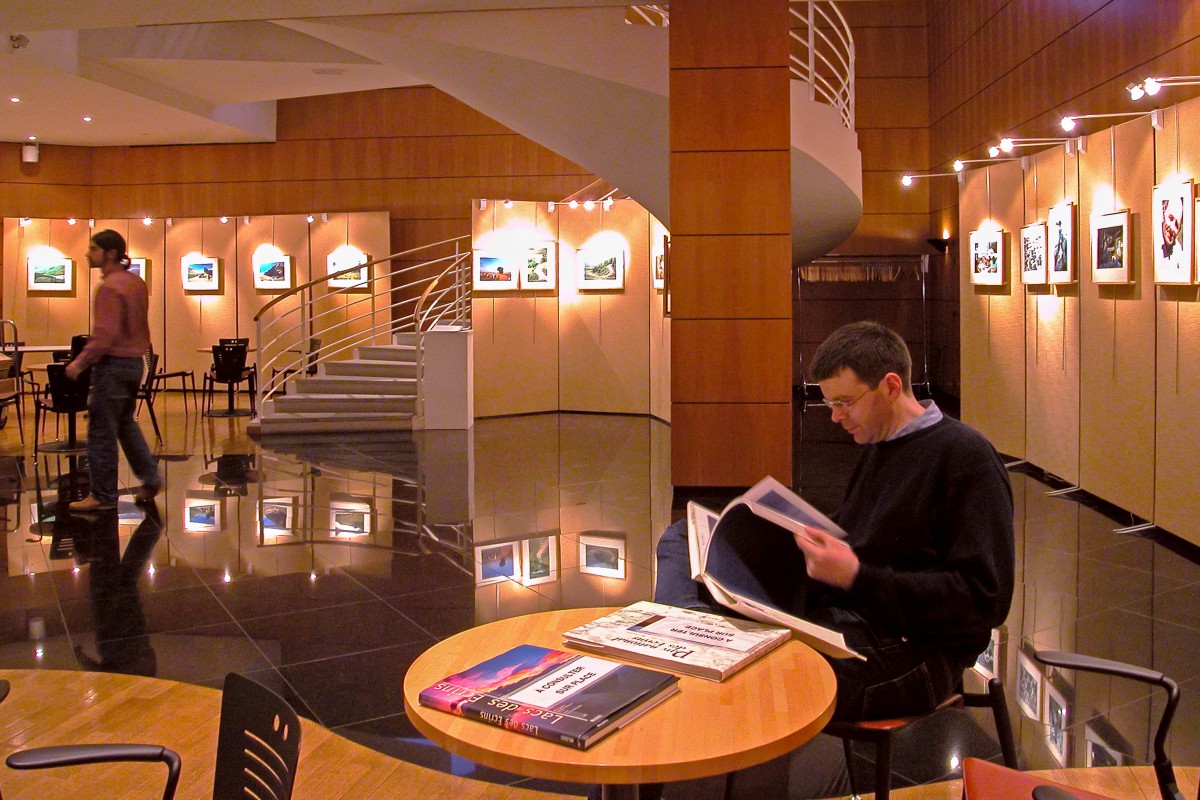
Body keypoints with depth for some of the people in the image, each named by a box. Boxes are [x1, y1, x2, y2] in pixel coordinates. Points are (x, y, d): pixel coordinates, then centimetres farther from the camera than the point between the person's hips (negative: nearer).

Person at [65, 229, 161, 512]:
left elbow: (104, 335, -23)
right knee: (125, 423, 20)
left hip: (112, 364, -9)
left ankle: (103, 495, 6)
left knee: (102, 431, -1)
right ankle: (150, 479, 19)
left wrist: (80, 362, -17)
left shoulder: (110, 287, -17)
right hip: (134, 361, 9)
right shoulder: (135, 282, 10)